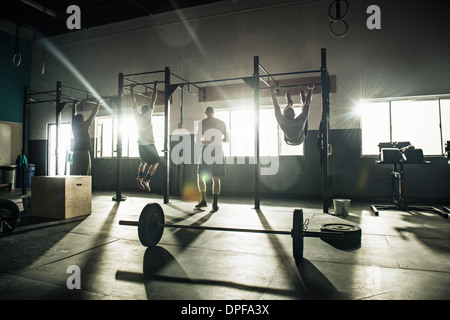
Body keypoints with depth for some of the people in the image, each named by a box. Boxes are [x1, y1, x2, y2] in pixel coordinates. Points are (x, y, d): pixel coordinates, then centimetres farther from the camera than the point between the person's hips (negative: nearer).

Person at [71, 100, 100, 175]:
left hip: (76, 153, 7)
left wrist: (74, 105, 37)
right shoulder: (85, 126, -7)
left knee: (74, 174, 6)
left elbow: (74, 115, 24)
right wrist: (98, 103, 11)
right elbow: (93, 114, 1)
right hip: (84, 152, -7)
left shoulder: (74, 126, 7)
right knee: (85, 174, -6)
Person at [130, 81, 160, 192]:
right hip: (149, 144, -5)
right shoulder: (148, 114, -4)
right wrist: (155, 86, 6)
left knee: (144, 162, 21)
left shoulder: (137, 116, 7)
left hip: (141, 144, 5)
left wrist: (131, 89, 24)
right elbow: (153, 99, -1)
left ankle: (140, 177, -4)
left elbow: (133, 102, 16)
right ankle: (146, 180, -10)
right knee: (156, 162, 7)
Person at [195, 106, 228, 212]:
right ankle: (215, 204, 3)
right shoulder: (222, 123, 11)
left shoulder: (202, 123, 0)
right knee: (216, 178, 6)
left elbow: (198, 141, -3)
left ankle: (203, 200, 9)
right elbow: (226, 139, 17)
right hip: (218, 151, 3)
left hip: (207, 151, -3)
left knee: (200, 176, 12)